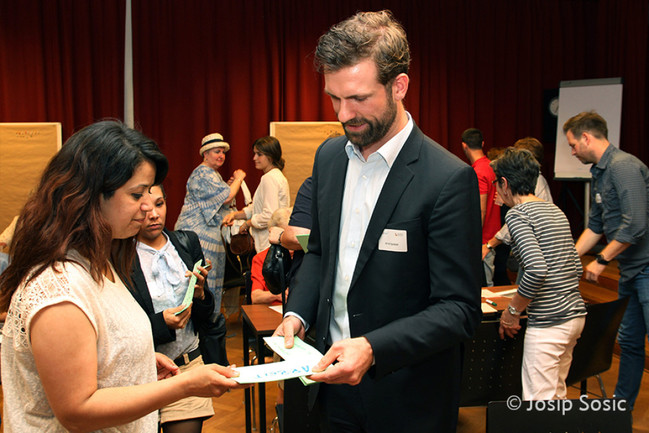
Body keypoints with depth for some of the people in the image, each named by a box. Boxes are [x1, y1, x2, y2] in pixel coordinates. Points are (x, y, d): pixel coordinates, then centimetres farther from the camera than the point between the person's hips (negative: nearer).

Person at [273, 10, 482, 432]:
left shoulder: (449, 179, -21)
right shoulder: (329, 156, 0)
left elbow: (459, 310, -19)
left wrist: (372, 348, -30)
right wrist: (297, 313, -4)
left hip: (406, 397, -5)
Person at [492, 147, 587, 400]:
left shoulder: (517, 214, -10)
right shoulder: (555, 211, 15)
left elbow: (537, 270, -22)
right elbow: (577, 269, 17)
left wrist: (512, 310, -10)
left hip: (549, 321, -9)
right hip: (575, 314, 9)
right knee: (556, 399, 19)